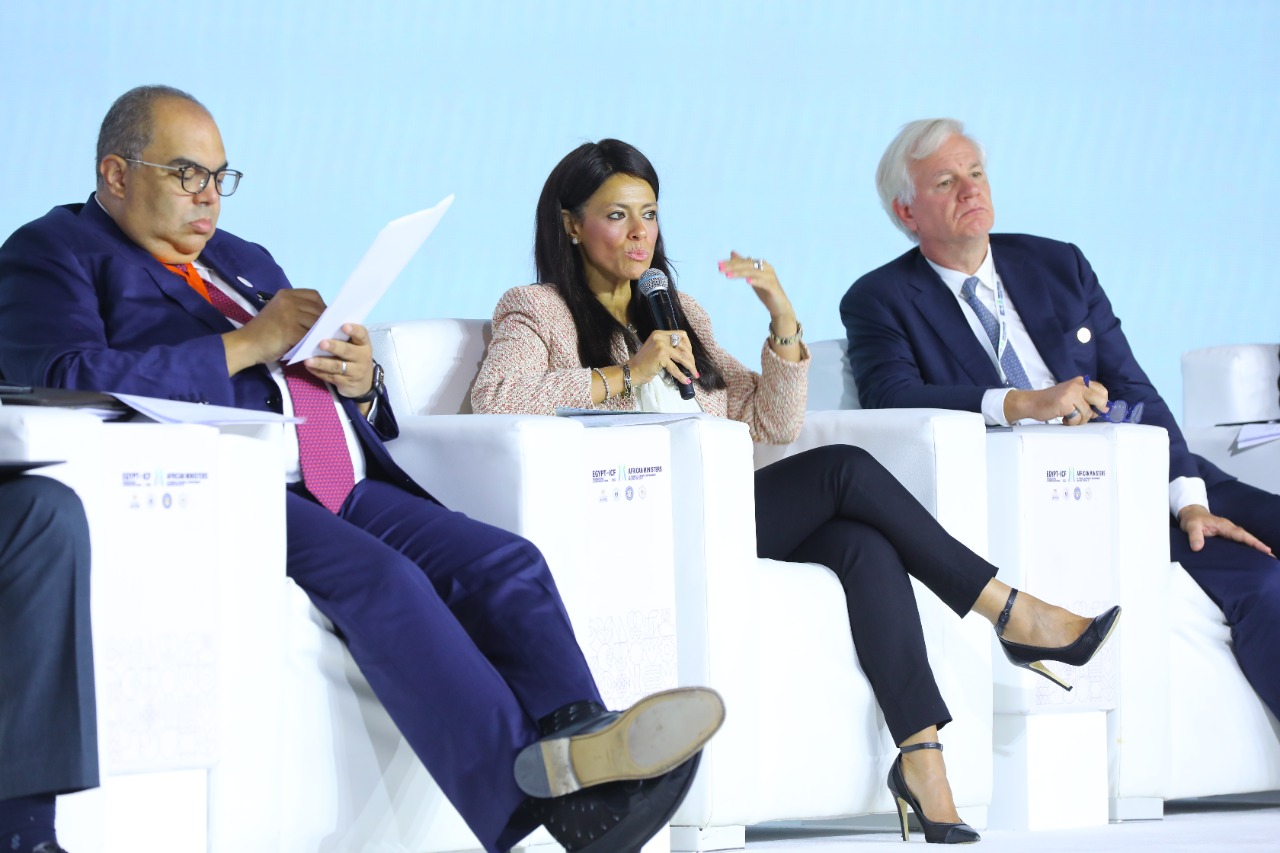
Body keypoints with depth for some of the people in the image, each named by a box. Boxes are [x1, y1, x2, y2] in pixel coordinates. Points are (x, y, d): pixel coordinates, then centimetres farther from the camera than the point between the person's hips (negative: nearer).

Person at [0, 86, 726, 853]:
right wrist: (246, 345, -8)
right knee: (381, 579, -34)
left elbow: (362, 415, 32)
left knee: (506, 563, -19)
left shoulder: (245, 262, 32)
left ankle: (579, 740, -43)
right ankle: (532, 774, -49)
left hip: (344, 491, 8)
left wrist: (359, 380, 6)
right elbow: (73, 380, -13)